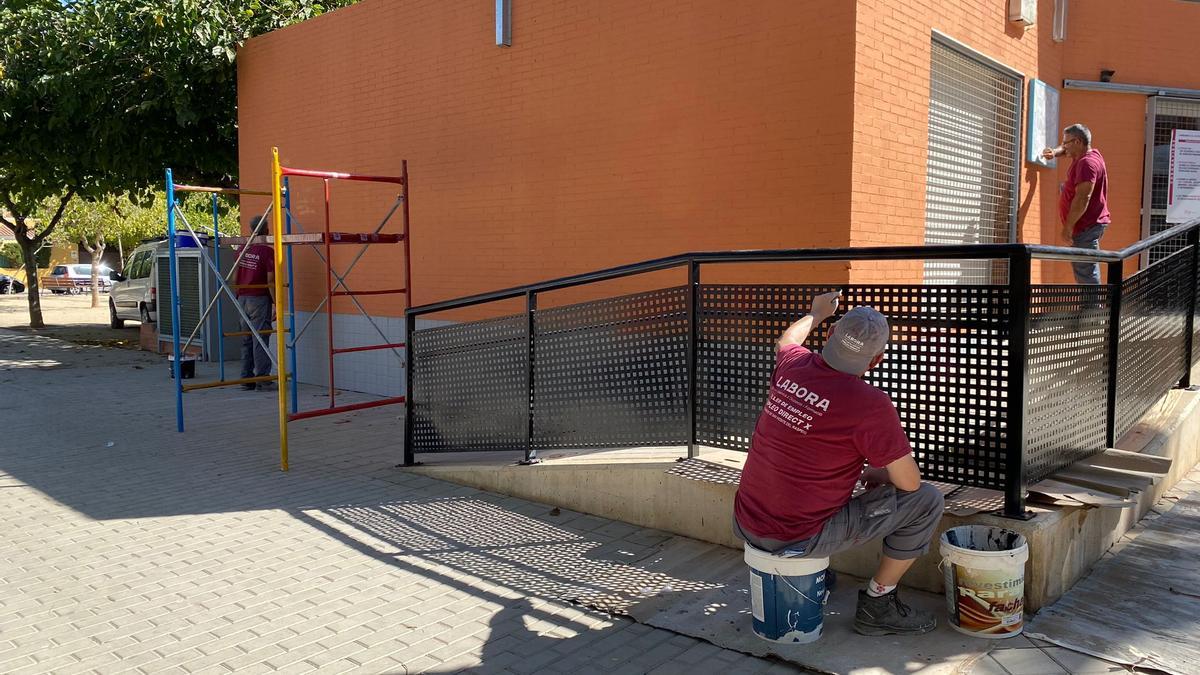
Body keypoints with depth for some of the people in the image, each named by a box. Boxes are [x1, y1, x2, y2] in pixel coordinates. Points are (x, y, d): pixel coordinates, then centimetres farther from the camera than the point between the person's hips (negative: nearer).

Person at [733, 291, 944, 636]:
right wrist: (879, 474, 10)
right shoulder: (870, 405, -21)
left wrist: (816, 313, 42)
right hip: (799, 539, -7)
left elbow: (786, 340, 24)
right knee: (927, 499, 2)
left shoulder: (792, 365, -3)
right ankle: (877, 604, 14)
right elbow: (910, 482, -12)